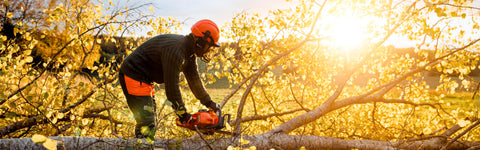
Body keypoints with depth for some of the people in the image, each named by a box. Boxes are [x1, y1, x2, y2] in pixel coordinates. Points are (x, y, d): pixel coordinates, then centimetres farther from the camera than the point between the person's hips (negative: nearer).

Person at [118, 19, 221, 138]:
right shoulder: (175, 51, -27)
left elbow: (194, 79, 15)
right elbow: (172, 87, -24)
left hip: (144, 78, 11)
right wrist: (183, 114, -14)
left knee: (150, 123, 14)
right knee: (146, 124, -15)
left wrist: (209, 103, 19)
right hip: (133, 76, -11)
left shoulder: (188, 51, 4)